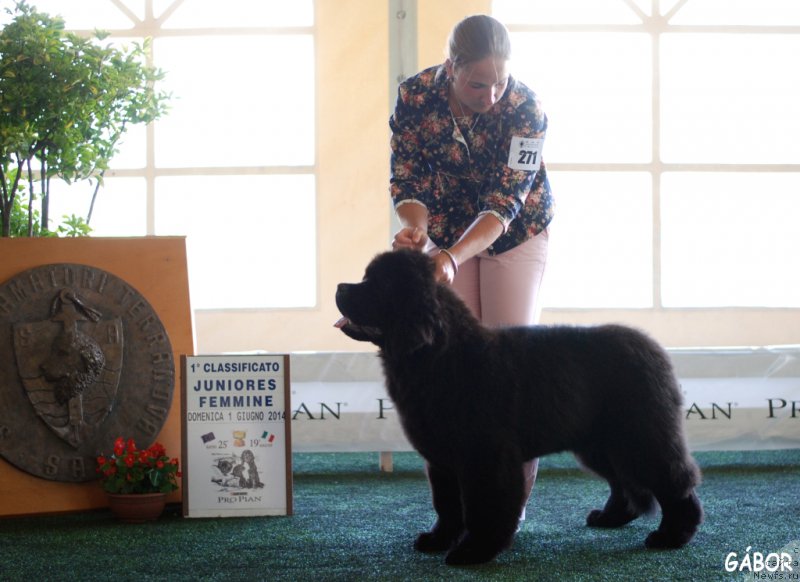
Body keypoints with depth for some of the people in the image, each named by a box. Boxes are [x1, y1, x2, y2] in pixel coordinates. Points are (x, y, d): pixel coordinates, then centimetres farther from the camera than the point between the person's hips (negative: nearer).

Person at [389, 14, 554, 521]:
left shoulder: (526, 110, -30)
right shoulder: (415, 97, -23)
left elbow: (505, 202, -33)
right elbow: (407, 181, -16)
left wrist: (452, 257, -48)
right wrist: (415, 224, -39)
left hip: (516, 232, -2)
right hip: (446, 231, 2)